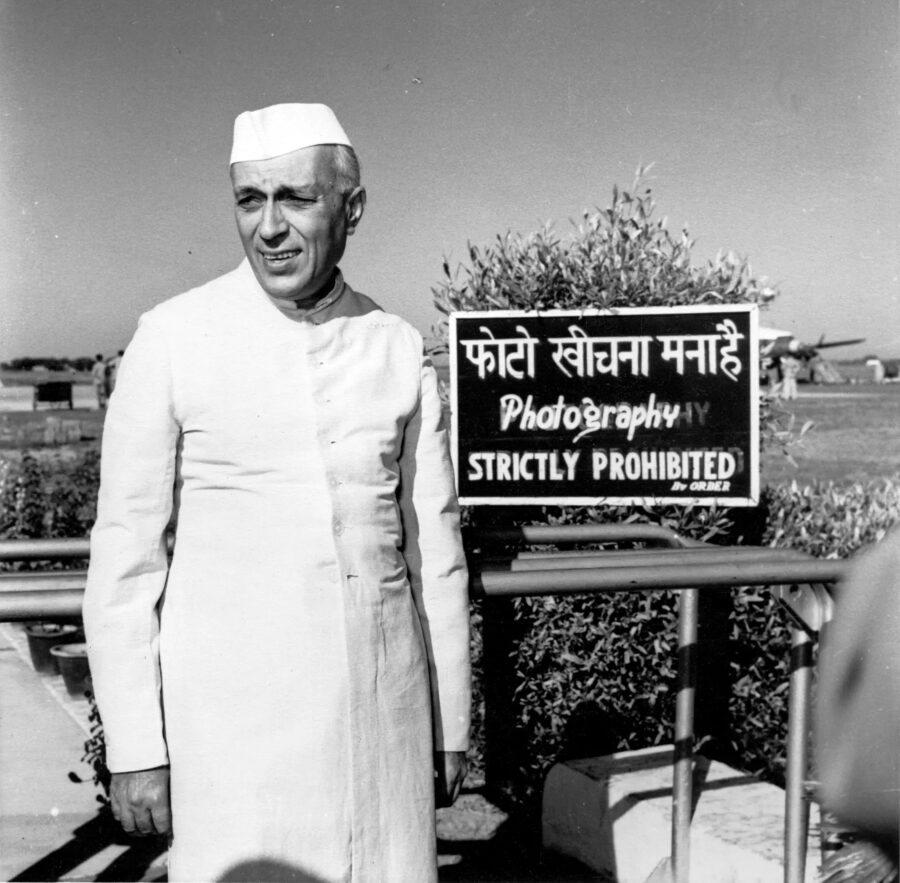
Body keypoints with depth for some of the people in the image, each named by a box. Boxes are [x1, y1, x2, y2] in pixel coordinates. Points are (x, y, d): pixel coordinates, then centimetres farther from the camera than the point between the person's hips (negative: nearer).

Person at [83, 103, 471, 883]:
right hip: (234, 707, -2)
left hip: (381, 704, 3)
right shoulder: (173, 340, -7)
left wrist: (451, 726, 10)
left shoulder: (400, 350, 2)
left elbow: (434, 550, 7)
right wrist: (133, 747, -5)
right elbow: (124, 554, -4)